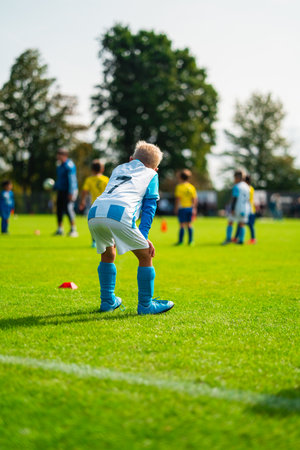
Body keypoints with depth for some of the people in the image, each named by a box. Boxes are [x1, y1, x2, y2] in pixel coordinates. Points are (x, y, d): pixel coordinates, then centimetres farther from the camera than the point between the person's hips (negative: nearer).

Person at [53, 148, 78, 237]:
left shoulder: (69, 165, -15)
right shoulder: (60, 166, 15)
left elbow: (72, 180, -19)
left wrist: (71, 192, -23)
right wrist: (55, 187, 24)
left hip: (69, 192, -9)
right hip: (61, 191, 9)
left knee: (68, 208, -14)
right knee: (59, 209, 8)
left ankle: (73, 230, -8)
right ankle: (60, 230, 17)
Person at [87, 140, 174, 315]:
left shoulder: (119, 169, 38)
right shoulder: (151, 174, 25)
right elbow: (149, 207, 16)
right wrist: (143, 237, 11)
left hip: (94, 213, 6)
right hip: (120, 214, -5)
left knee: (108, 254, 29)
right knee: (145, 255, 11)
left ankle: (108, 301, 32)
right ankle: (145, 305, 14)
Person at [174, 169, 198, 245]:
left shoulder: (179, 186, -7)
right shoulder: (192, 187, 6)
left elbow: (177, 198, -12)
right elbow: (195, 199, 5)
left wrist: (176, 208, -7)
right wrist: (194, 209, 10)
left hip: (182, 208, -5)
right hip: (190, 208, 5)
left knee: (182, 225, -2)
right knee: (189, 224, 10)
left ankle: (180, 241, 1)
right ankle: (191, 240, 9)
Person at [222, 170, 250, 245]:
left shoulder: (236, 187, -12)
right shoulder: (247, 187, 11)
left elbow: (234, 198, -17)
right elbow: (247, 199, 15)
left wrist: (232, 209, -18)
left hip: (237, 208, -6)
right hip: (245, 209, 6)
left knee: (230, 223, 4)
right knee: (241, 224, 8)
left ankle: (228, 238, -2)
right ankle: (241, 240, 2)